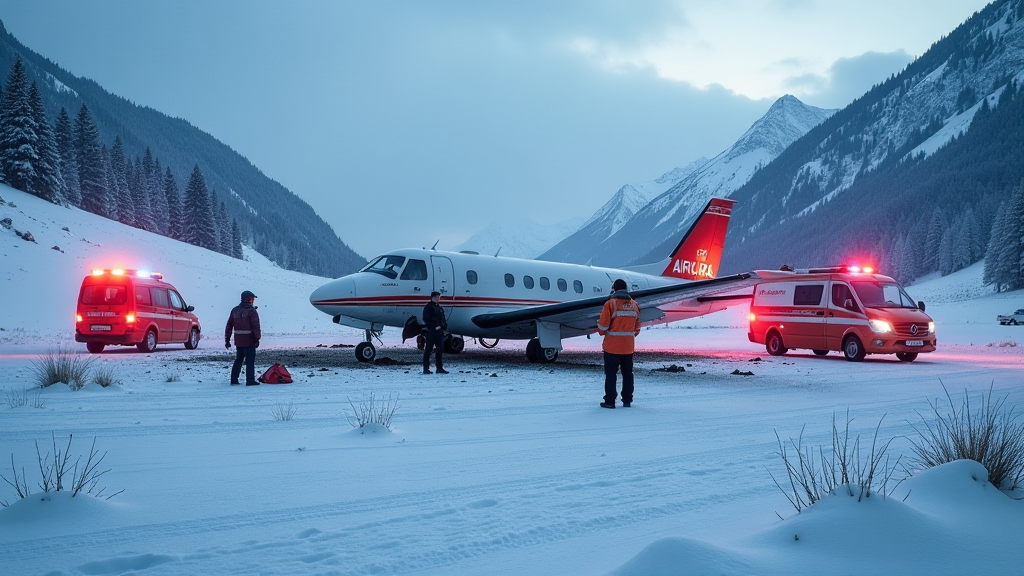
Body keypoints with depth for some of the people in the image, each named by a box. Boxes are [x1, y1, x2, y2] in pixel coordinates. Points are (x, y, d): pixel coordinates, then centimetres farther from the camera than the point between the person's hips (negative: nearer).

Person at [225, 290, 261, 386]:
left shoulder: (235, 310, 11)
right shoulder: (251, 311, -10)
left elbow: (229, 326, 13)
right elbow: (256, 326, -16)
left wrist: (227, 340, 17)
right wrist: (257, 339, -13)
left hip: (238, 341, 6)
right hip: (249, 341, -6)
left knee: (238, 360, 16)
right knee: (250, 361, -2)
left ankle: (234, 380, 17)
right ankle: (250, 380, -4)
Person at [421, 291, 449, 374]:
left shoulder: (439, 307, 18)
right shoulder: (428, 307, -5)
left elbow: (443, 319, 20)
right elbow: (426, 319, -14)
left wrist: (444, 325, -1)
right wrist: (434, 326, -20)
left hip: (439, 331, 7)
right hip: (430, 331, -7)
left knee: (439, 350, 7)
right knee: (428, 350, -2)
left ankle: (439, 368, 13)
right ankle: (426, 368, 1)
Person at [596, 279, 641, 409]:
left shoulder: (611, 304, -11)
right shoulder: (634, 305, 7)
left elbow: (603, 325, -10)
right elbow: (637, 327, 13)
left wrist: (602, 332, 11)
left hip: (612, 346, -5)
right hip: (628, 347, 5)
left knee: (611, 374, 1)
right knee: (627, 373, 13)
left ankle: (610, 401, 1)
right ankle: (627, 400, 17)